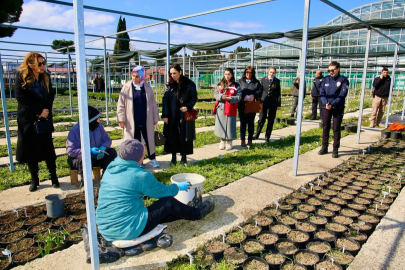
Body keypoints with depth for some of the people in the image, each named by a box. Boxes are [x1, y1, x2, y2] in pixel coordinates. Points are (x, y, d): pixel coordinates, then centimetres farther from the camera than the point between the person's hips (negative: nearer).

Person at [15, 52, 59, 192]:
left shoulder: (45, 77, 6)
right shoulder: (21, 77, -4)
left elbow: (51, 96, 4)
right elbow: (21, 97, -12)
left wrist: (46, 110, -12)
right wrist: (39, 110, -17)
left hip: (45, 118, 2)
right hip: (28, 119, -2)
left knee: (48, 148, 3)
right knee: (31, 149, 4)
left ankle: (54, 177, 13)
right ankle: (34, 180, 17)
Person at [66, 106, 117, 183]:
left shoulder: (98, 126, -2)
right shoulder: (75, 131, -17)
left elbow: (107, 140, 4)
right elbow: (70, 151, -21)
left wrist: (103, 147, -20)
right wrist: (89, 150, -32)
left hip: (97, 156, 5)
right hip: (79, 158, -5)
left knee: (112, 152, -19)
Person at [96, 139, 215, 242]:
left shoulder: (110, 170, 4)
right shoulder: (140, 175, -19)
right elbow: (163, 191, -4)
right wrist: (178, 187, 16)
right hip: (128, 230, -8)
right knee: (168, 202, 4)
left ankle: (189, 213, 34)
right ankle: (197, 213, 26)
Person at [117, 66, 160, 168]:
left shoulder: (147, 87, 0)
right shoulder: (126, 88, -4)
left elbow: (153, 104, 7)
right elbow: (121, 104, -1)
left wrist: (155, 118, 7)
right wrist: (121, 119, -6)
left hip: (146, 121, 1)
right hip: (132, 122, -1)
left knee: (149, 140, 10)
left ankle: (152, 158, 26)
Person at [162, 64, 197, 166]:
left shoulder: (189, 84, -3)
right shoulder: (169, 85, 2)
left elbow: (194, 97, 1)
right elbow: (165, 100, 1)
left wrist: (188, 106, -16)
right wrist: (165, 115, -5)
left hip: (185, 115, -1)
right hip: (172, 116, 2)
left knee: (185, 136, 5)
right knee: (172, 136, 6)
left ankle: (184, 157, 19)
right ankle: (173, 157, 19)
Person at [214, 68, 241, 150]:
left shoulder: (236, 86, -1)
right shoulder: (220, 84, 11)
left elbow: (238, 97, -7)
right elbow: (216, 94, 6)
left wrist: (229, 98, -21)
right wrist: (221, 96, -14)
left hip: (230, 109, -3)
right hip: (220, 108, 3)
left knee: (229, 125, 0)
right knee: (221, 125, 8)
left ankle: (229, 143, 15)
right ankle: (222, 141, 24)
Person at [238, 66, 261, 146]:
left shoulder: (256, 82, 9)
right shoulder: (240, 81, 8)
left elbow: (259, 91, -1)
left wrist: (253, 95, -19)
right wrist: (243, 96, -18)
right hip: (242, 105, 0)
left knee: (251, 123, 7)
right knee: (243, 122, 5)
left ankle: (250, 140, 16)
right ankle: (242, 140, 12)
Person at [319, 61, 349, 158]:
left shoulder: (343, 80, -3)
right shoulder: (325, 79, 6)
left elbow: (342, 95, -11)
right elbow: (322, 93, 3)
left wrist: (332, 104, -20)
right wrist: (326, 103, -14)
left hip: (338, 108, -3)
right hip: (326, 107, 3)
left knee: (336, 129, 3)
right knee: (325, 128, 9)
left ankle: (335, 149, 10)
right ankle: (324, 147, 19)